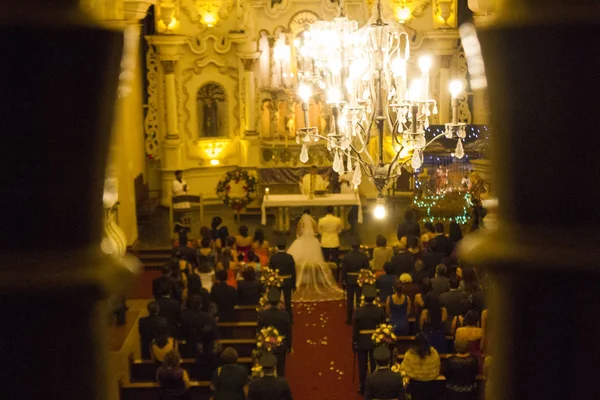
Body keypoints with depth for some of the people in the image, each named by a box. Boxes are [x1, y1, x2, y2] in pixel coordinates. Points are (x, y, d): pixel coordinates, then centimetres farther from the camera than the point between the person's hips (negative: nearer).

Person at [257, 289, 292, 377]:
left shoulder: (262, 314, -17)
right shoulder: (284, 314, -15)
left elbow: (259, 331, -6)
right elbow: (289, 332, -6)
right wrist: (289, 347, 8)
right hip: (281, 347, 0)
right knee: (280, 370, 13)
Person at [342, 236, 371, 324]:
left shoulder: (347, 257, -14)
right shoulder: (364, 256, -10)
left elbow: (343, 271, -9)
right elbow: (368, 269, -4)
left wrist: (343, 282, 2)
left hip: (350, 281, -1)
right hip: (360, 280, 1)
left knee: (349, 301, 10)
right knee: (359, 300, 9)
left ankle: (349, 319, 16)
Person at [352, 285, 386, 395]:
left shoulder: (359, 311, -16)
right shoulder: (380, 310, -10)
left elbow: (355, 329, -10)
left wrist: (354, 343, 0)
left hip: (362, 342, -2)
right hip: (376, 341, 2)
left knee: (362, 366, 10)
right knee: (375, 365, 13)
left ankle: (363, 388, 16)